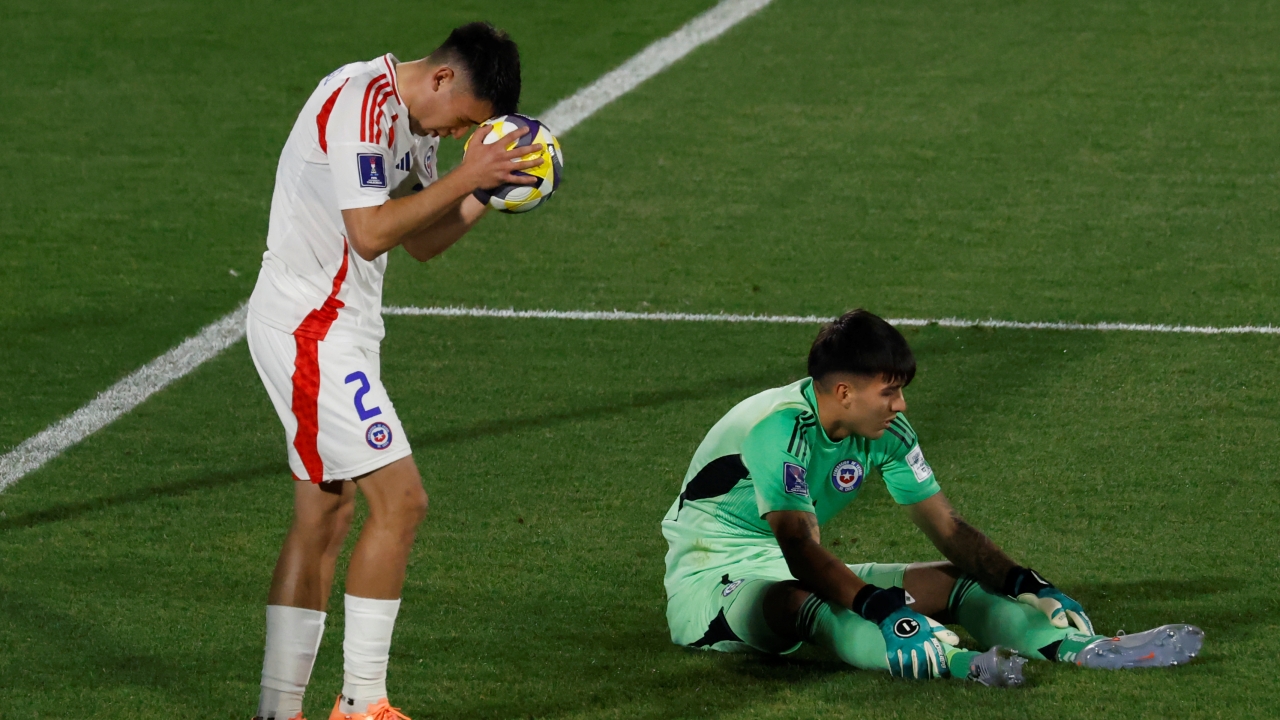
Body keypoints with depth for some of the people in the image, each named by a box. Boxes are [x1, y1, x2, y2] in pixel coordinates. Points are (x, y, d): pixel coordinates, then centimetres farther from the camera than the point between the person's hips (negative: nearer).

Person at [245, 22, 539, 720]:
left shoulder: (412, 119, 13)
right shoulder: (361, 103, -19)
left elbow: (421, 240, 17)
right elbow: (371, 232, -25)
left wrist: (488, 193, 2)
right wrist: (462, 178, -20)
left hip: (333, 328, 11)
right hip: (310, 326, -11)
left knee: (325, 513, 10)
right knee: (399, 499, -12)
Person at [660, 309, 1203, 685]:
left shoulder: (887, 433, -2)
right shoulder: (778, 427, -27)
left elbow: (948, 528, 3)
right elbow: (799, 549, -37)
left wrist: (1024, 584, -11)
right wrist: (878, 606, -49)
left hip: (806, 578, 8)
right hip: (713, 579, -8)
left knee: (954, 583, -6)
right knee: (797, 601, -42)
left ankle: (1084, 649, -24)